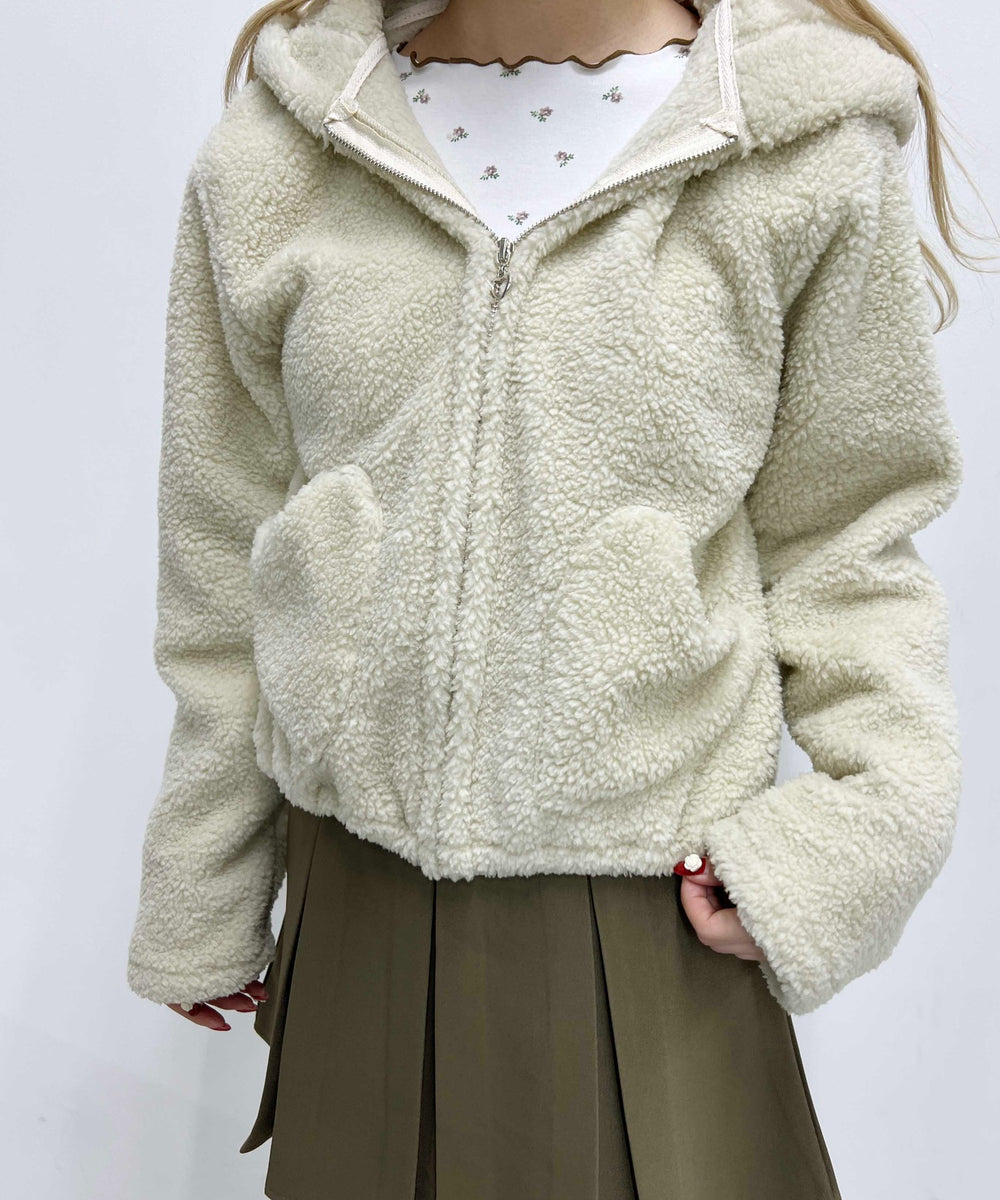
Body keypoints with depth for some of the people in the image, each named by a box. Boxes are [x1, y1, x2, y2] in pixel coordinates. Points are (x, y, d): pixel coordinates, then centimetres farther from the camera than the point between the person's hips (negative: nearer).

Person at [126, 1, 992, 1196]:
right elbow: (221, 571, 4)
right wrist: (201, 906, 11)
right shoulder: (268, 161, 0)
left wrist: (870, 821, -12)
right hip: (359, 896, 3)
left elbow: (844, 535, 2)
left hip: (653, 903, -1)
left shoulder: (810, 155, -5)